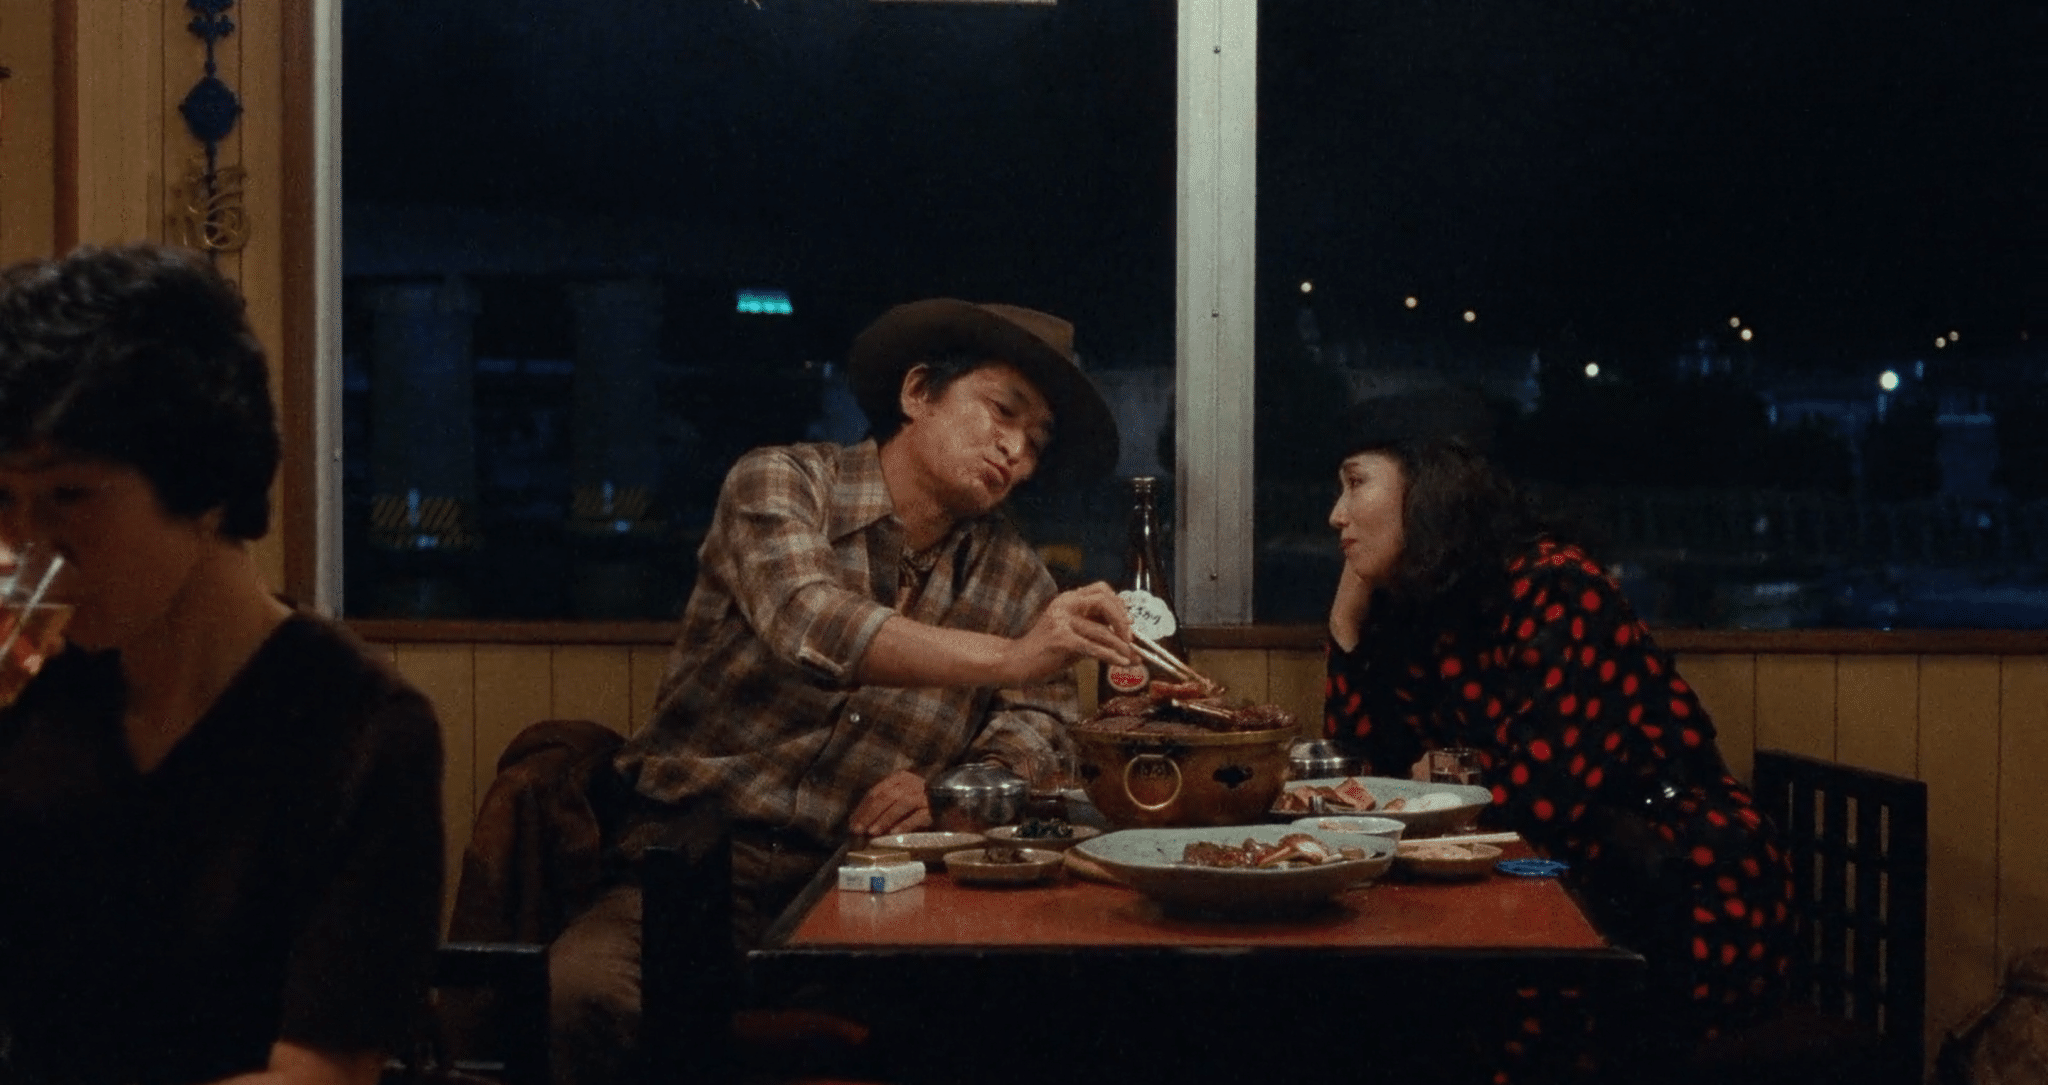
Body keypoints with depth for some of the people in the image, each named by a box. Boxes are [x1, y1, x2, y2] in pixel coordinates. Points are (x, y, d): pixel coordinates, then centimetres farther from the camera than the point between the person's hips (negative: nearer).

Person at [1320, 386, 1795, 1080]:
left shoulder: (1557, 591, -19)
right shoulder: (1426, 612, 8)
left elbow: (1542, 797, -28)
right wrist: (1349, 613, -1)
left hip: (1693, 916, -7)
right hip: (1582, 903, 8)